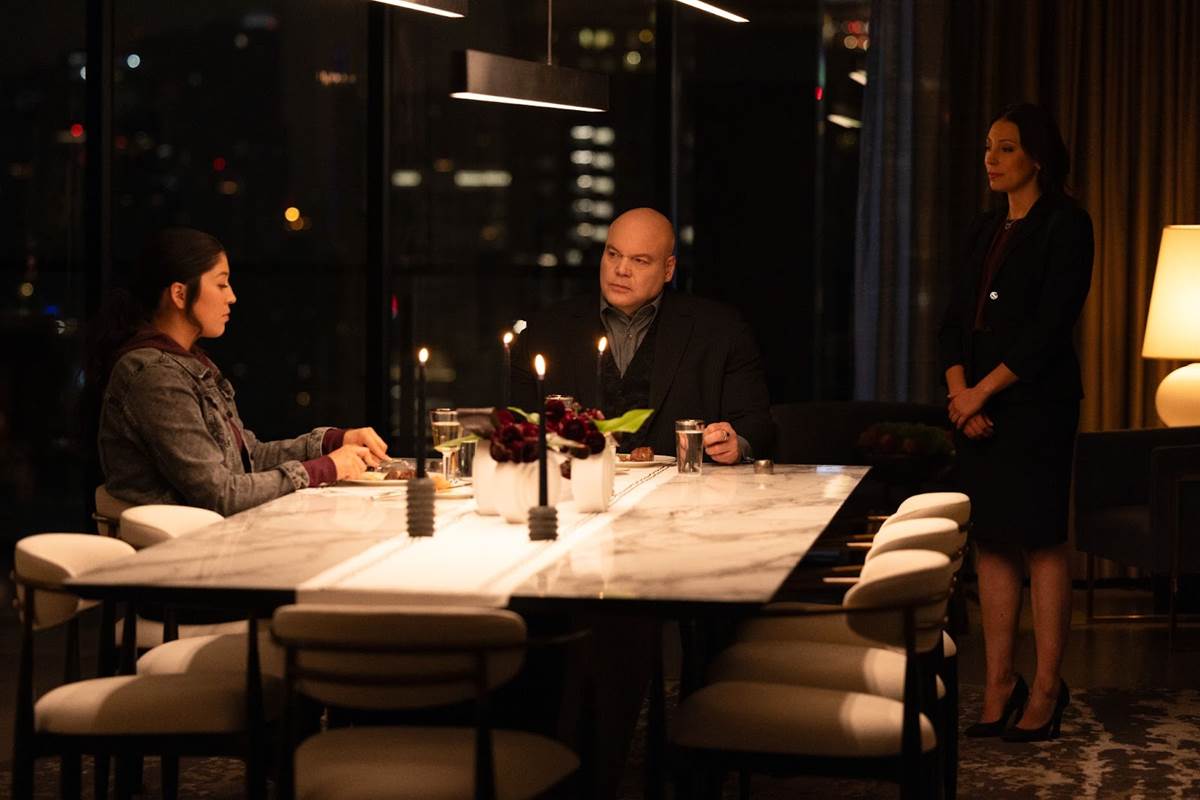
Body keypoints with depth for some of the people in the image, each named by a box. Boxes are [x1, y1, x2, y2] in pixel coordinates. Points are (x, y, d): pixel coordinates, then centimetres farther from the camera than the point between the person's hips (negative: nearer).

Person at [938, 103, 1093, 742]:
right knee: (990, 541, 6)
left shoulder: (1065, 224, -4)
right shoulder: (985, 230, 17)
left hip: (1034, 400, -7)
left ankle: (1047, 688, 1)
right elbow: (955, 320, 13)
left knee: (1040, 540, -5)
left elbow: (1050, 324, -13)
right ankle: (999, 684, 11)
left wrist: (984, 390, -13)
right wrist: (959, 389, -3)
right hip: (977, 402, 7)